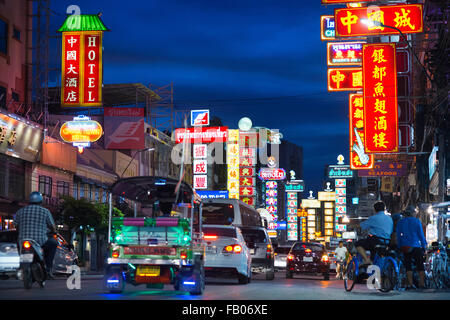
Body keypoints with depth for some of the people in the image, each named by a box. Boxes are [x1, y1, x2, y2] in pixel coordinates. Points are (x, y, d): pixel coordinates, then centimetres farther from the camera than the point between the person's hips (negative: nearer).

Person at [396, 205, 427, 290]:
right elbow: (421, 235, -2)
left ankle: (410, 285, 1)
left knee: (408, 266, 7)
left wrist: (400, 247, 13)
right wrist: (424, 246, 4)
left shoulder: (400, 222, 6)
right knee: (420, 265, 5)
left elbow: (398, 236, 7)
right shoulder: (417, 221, -3)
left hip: (405, 247, 3)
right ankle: (422, 284, 3)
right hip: (416, 246, -3)